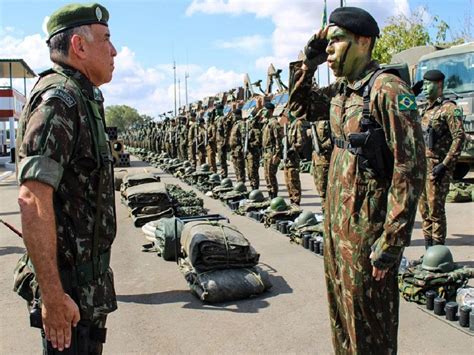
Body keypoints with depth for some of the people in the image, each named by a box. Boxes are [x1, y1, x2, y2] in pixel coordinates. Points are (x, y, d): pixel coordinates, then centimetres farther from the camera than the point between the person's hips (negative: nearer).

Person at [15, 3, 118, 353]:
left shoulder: (83, 97, 13)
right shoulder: (59, 98, -19)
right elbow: (32, 199, -28)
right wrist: (53, 296, -28)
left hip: (88, 274, 10)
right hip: (70, 283, -9)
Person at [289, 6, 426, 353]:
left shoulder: (388, 89, -16)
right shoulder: (343, 92, 10)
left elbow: (411, 167, -20)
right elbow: (299, 104, 28)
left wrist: (391, 242, -22)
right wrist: (309, 63, 11)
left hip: (367, 228, -8)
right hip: (337, 221, 9)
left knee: (368, 324, 4)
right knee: (342, 313, 20)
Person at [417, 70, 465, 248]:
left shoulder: (449, 108, -9)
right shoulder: (427, 110, 17)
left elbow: (459, 137, -16)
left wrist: (445, 165, -21)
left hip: (437, 168, -8)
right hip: (423, 166, 8)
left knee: (436, 210, -6)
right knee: (425, 210, 11)